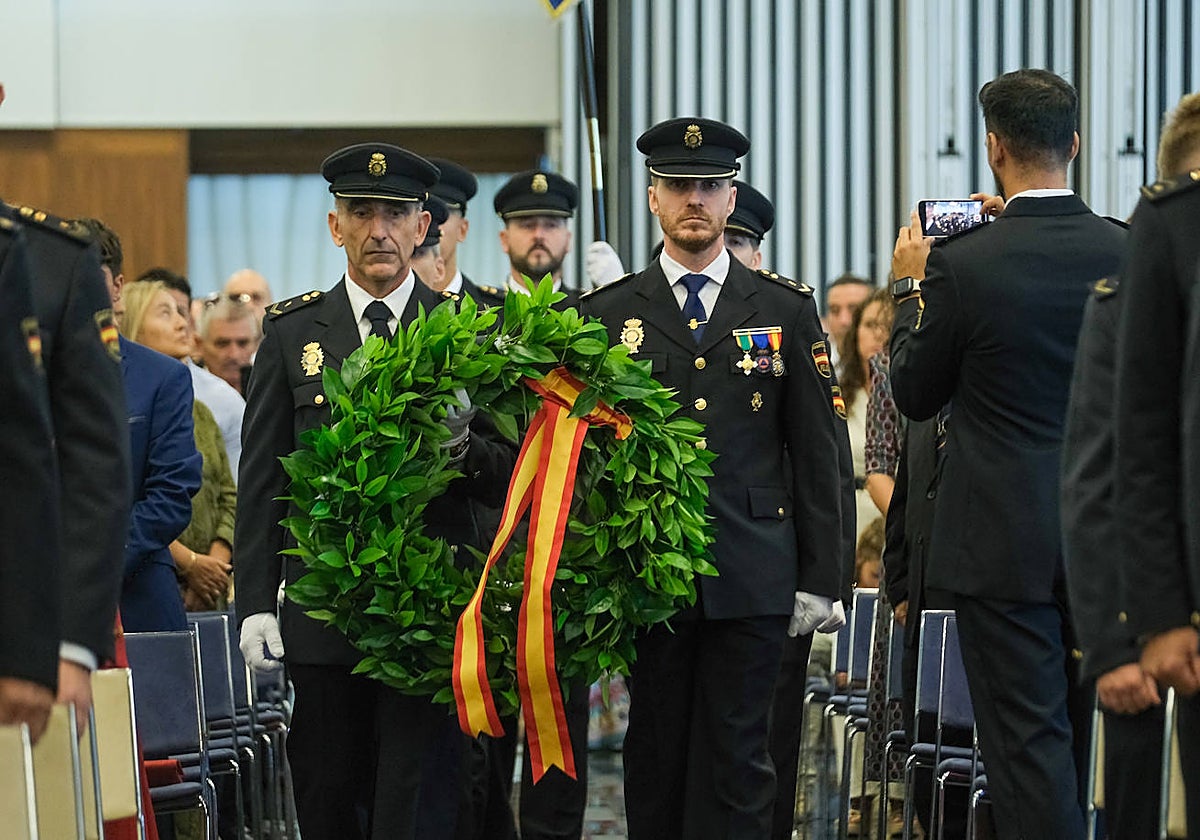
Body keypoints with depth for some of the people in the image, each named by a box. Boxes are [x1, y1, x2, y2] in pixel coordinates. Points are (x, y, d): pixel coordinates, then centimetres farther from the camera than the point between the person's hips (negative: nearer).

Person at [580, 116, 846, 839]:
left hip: (752, 580, -1)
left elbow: (816, 452, 6)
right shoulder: (608, 315, 8)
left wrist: (820, 577, 1)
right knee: (655, 755, 4)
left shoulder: (787, 311, 8)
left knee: (736, 758, -2)